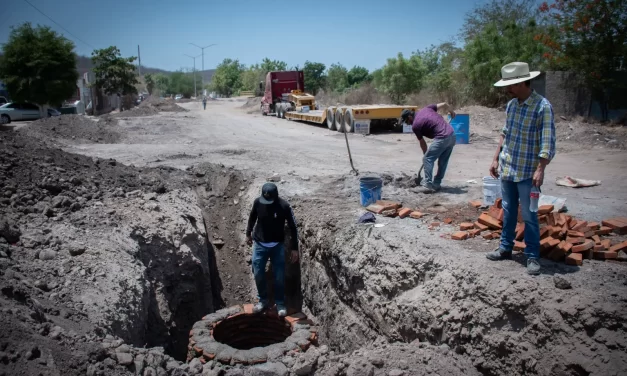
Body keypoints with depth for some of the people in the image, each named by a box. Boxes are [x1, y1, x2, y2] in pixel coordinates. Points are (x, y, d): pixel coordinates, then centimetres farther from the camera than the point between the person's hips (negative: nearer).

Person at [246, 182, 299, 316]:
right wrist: (248, 233, 18)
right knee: (258, 274, 6)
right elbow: (252, 218, 8)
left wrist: (294, 248, -10)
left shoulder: (284, 206, -21)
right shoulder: (258, 202, -14)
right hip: (259, 245, 2)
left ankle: (280, 304, 20)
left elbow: (293, 227, -12)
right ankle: (263, 301, 26)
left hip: (277, 246, -2)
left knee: (279, 276, 2)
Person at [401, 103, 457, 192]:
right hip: (452, 135, 8)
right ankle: (436, 184, 22)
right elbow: (444, 104, 16)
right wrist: (451, 112, 35)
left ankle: (429, 185, -5)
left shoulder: (415, 126, 0)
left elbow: (422, 143, 10)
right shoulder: (426, 109, 16)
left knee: (427, 160, 1)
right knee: (443, 161, 16)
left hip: (442, 139, -8)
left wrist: (426, 155, 25)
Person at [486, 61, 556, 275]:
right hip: (506, 169, 6)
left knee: (529, 216, 2)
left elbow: (547, 142, -17)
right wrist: (496, 159, 14)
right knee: (508, 212, 16)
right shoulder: (511, 105, 6)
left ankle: (532, 256, 14)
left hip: (527, 173, -6)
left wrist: (540, 170, -23)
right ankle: (505, 248, 28)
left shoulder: (543, 106, -15)